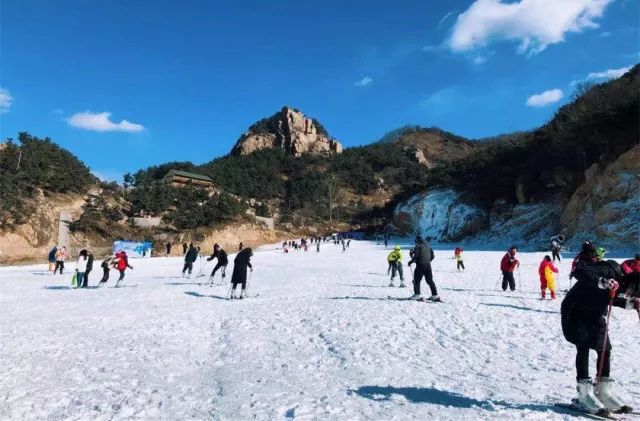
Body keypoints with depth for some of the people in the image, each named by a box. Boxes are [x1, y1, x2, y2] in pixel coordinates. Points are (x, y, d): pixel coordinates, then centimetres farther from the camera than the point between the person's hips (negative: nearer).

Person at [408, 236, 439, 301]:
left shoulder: (418, 246, -6)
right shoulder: (428, 246, 15)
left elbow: (416, 256, -15)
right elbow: (433, 256, 16)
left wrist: (410, 262, -4)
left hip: (420, 265, -6)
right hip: (428, 265, 7)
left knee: (417, 280, 2)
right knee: (430, 280, 11)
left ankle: (417, 294, -3)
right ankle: (435, 295, 9)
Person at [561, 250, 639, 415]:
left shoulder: (618, 277, 1)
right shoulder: (609, 270, -23)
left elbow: (612, 299, 15)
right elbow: (579, 272, -41)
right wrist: (602, 282, -52)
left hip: (594, 315, 9)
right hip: (575, 313, -9)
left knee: (605, 349, 6)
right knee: (583, 347, -13)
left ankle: (604, 392, 17)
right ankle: (584, 394, -10)